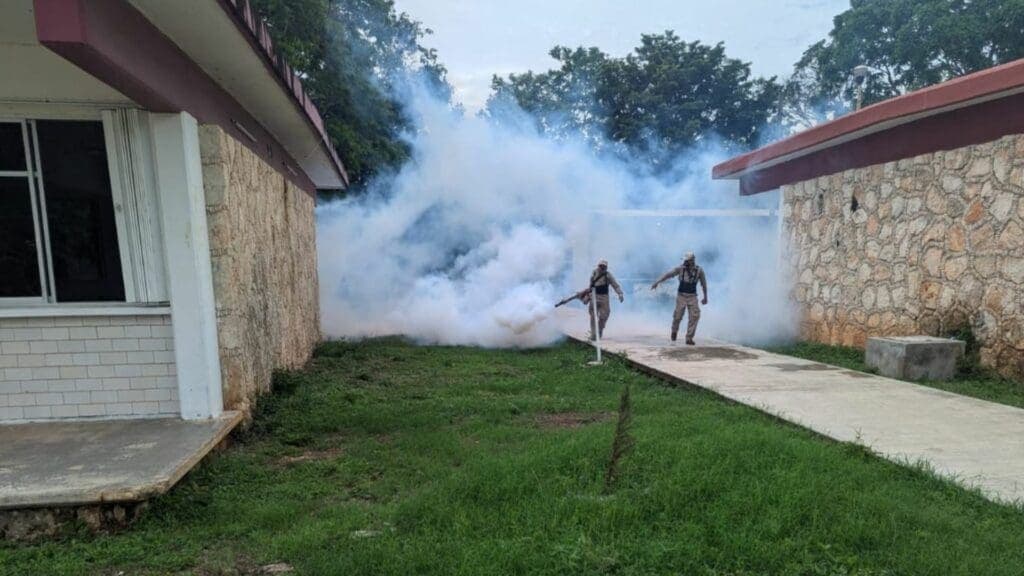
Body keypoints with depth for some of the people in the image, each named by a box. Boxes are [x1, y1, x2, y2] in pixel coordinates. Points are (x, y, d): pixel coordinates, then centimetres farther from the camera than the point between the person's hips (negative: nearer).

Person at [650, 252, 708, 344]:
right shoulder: (680, 268, -9)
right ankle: (674, 331, 32)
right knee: (677, 317, 0)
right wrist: (656, 282, -23)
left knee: (694, 317, -12)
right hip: (681, 296, -1)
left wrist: (705, 297, 14)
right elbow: (668, 274, -13)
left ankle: (689, 338, -3)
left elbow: (704, 283, 7)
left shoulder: (699, 270, -5)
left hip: (692, 297, 1)